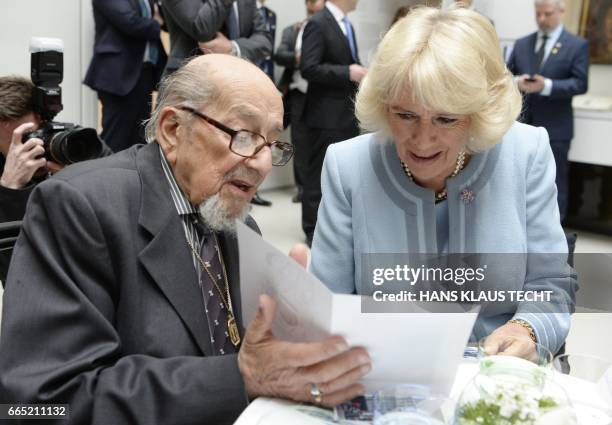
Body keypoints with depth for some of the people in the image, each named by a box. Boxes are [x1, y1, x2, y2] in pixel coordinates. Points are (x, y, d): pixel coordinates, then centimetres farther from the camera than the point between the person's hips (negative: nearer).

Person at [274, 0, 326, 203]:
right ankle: (303, 187, 14)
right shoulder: (291, 31, 13)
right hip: (299, 95, 3)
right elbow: (279, 55, 0)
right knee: (300, 143, 5)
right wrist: (298, 58, -17)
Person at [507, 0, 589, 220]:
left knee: (554, 184, 4)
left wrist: (546, 85, -23)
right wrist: (517, 82, -15)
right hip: (522, 124, 4)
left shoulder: (578, 45, -2)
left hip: (554, 128, -4)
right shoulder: (521, 44, 11)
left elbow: (580, 83, -10)